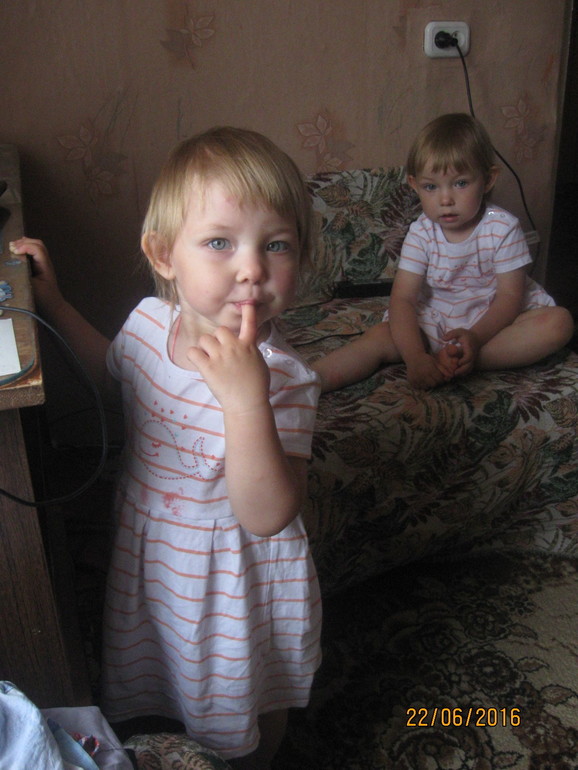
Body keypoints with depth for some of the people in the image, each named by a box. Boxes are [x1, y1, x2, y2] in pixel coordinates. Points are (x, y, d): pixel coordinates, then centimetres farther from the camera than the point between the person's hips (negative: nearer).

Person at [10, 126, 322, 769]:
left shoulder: (283, 378, -33)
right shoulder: (149, 319, -14)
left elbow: (268, 518, -38)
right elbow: (113, 370, 11)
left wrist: (245, 398, -51)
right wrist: (53, 303, 3)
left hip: (234, 581, -5)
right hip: (151, 558, 6)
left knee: (244, 707, 25)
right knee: (162, 679, 34)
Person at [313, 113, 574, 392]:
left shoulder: (503, 227, -13)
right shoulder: (421, 233, -9)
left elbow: (510, 296, -15)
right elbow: (402, 299, -18)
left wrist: (475, 337, -34)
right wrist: (415, 357, -35)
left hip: (496, 319, 0)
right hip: (436, 323, 1)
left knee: (559, 322, -26)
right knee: (380, 336, -21)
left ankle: (451, 361, -34)